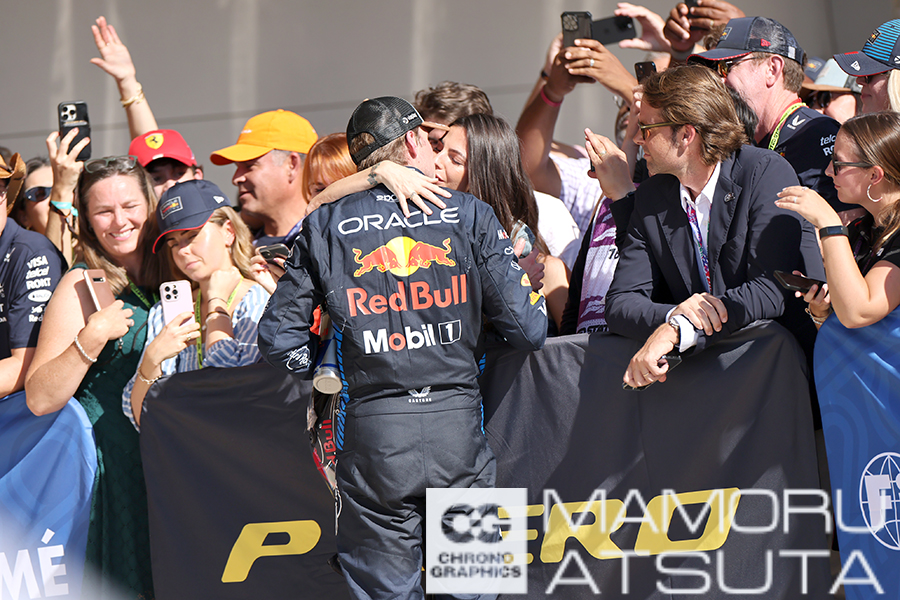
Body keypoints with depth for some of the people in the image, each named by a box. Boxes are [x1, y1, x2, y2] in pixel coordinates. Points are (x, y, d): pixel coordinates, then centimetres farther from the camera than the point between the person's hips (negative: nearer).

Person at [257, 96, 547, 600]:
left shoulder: (325, 226, 6)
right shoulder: (470, 214, 3)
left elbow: (280, 339, 4)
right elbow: (528, 328, -1)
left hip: (371, 430, 1)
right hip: (458, 425, 0)